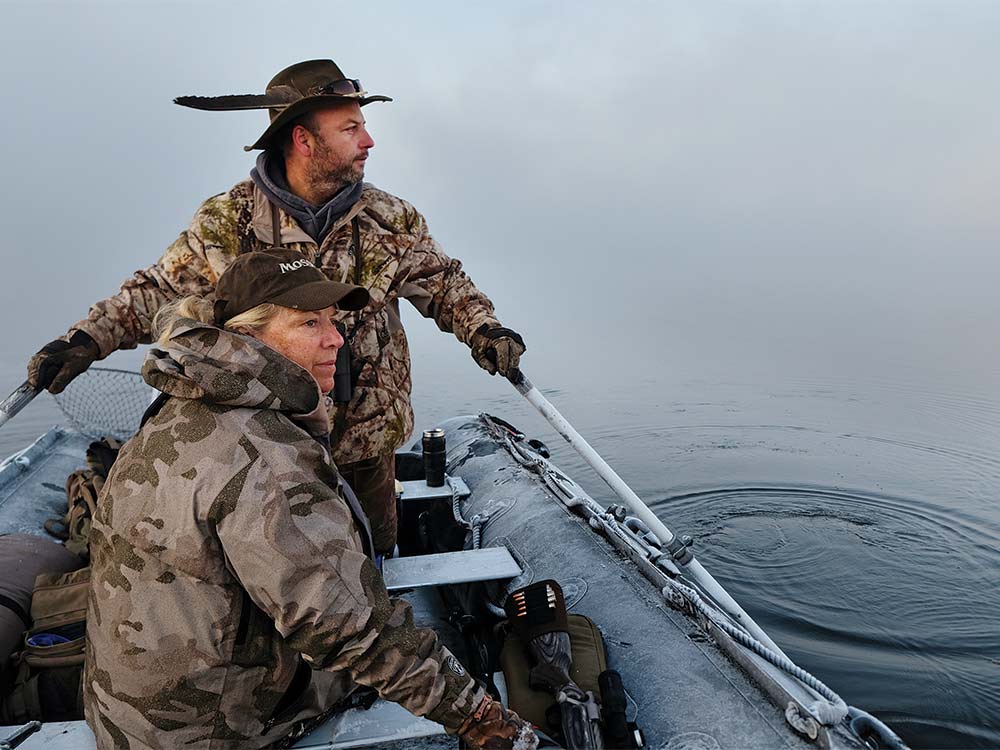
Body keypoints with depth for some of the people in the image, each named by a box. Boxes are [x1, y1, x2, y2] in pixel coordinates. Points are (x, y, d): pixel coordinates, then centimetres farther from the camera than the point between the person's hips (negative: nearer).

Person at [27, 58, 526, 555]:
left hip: (367, 445, 1)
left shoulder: (391, 220, -5)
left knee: (372, 555, 22)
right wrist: (89, 337, -12)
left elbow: (442, 283, 4)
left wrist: (483, 330, -13)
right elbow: (160, 290, 1)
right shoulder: (227, 222, -9)